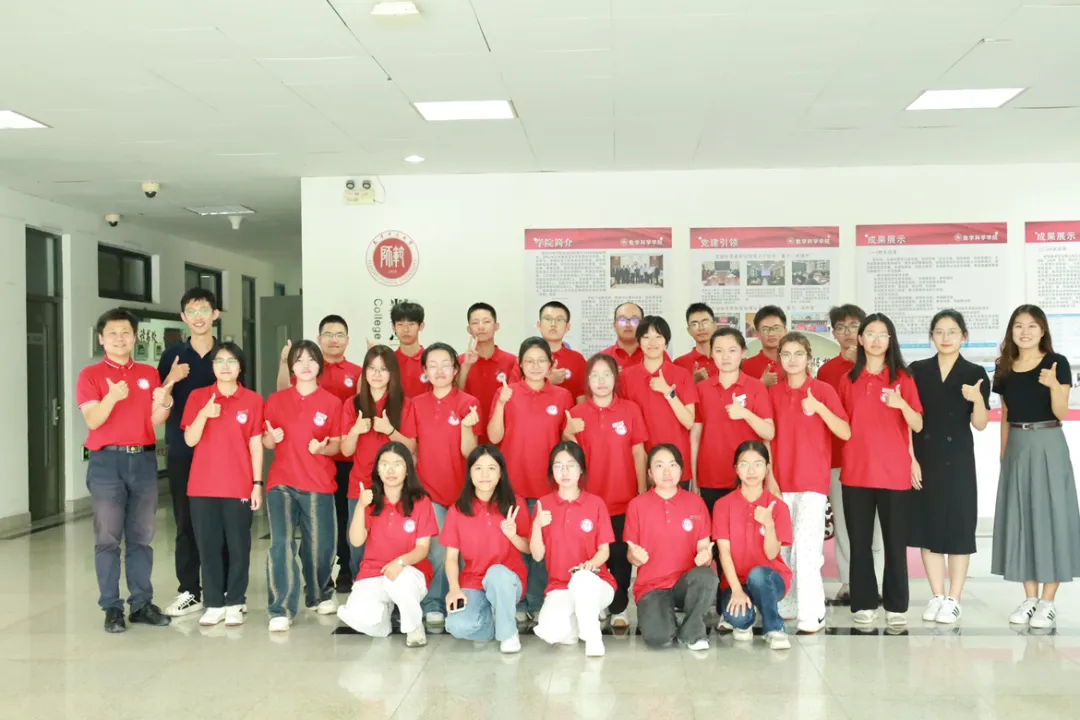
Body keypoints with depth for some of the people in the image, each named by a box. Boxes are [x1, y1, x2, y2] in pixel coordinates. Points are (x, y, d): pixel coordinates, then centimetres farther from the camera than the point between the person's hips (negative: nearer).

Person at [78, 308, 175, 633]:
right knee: (108, 538, -2)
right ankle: (111, 608, 4)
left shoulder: (149, 374, 11)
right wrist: (112, 397, -29)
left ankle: (142, 603, 13)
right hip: (107, 462, -3)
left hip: (144, 460, 3)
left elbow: (155, 421, 5)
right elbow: (92, 420, -11)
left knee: (141, 537, 7)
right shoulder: (90, 375, 0)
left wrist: (164, 404, -17)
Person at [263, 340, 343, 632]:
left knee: (319, 544, 9)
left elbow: (337, 445, 3)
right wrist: (271, 437, -14)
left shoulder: (331, 402, 1)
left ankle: (321, 595, 35)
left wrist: (322, 448, -18)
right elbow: (266, 442, 8)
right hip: (282, 482, 0)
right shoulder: (276, 400, 4)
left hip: (318, 484, 0)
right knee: (281, 543, -11)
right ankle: (281, 610, -7)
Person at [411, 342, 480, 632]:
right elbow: (412, 450, 9)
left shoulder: (468, 403, -5)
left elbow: (469, 452, -11)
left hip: (459, 490, -1)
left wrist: (466, 427, -27)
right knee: (438, 552, -5)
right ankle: (432, 607, 8)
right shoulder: (417, 404, 3)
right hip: (428, 490, 1)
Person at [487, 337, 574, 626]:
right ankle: (517, 603, 14)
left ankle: (537, 605, 15)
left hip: (548, 484, 1)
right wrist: (501, 403, -18)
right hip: (513, 484, -1)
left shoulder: (562, 396, 4)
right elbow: (494, 437, -5)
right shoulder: (507, 393, 0)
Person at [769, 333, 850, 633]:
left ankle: (812, 615, -6)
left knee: (806, 547, -11)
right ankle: (787, 606, 18)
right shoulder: (773, 393, 7)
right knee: (782, 547, 7)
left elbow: (846, 433, -9)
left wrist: (819, 408, -23)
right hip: (780, 481, 4)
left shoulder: (824, 390, -3)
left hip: (813, 481, -4)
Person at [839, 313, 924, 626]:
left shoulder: (903, 377, 4)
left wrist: (902, 404, -21)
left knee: (895, 542, 2)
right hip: (856, 471, 2)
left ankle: (896, 606, 10)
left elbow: (918, 426, -2)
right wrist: (842, 462, 6)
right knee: (859, 541, 4)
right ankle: (864, 604, 12)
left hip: (895, 472, -1)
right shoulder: (849, 380, 9)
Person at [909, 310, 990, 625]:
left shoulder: (975, 374, -1)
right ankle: (937, 596, 17)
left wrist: (977, 400, -23)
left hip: (957, 459, -2)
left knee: (958, 525, 2)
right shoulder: (917, 370, 4)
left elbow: (980, 424, -4)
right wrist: (909, 457, -4)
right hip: (924, 457, 2)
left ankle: (954, 600, 11)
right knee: (927, 525, 6)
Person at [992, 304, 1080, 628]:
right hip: (1017, 447, 4)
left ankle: (1048, 602, 5)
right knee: (1020, 518, 6)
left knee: (1050, 516, -2)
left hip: (1048, 446, -4)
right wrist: (1003, 455, 9)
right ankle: (1029, 597, 15)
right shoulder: (1005, 369, 7)